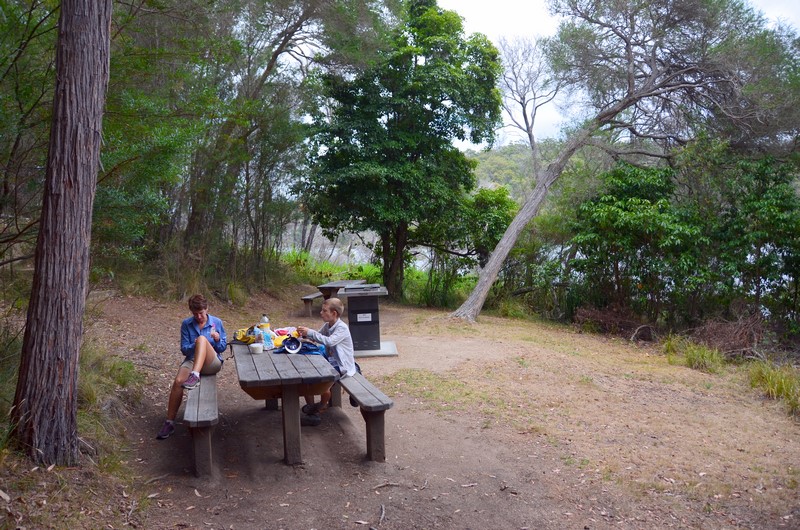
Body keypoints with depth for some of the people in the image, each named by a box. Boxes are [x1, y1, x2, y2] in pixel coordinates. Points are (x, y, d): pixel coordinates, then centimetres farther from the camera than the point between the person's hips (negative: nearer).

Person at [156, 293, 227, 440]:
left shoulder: (217, 322, 5)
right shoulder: (186, 324, 7)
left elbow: (223, 347, 8)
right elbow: (184, 349, 4)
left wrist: (217, 340, -14)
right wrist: (194, 346, -18)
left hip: (212, 363, -2)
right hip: (192, 360, 2)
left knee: (202, 339, -30)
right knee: (178, 381, -29)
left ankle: (195, 376, -45)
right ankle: (169, 422, -18)